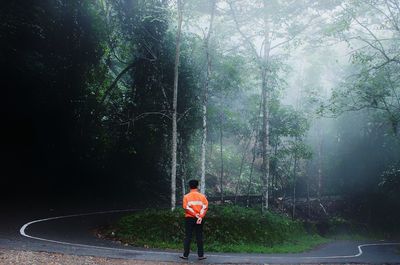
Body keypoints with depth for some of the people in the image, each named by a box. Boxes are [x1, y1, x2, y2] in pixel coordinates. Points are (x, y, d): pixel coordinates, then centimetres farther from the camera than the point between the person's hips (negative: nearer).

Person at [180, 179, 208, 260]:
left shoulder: (186, 196, -2)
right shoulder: (202, 196, 1)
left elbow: (186, 208, -11)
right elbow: (205, 207, -8)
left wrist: (195, 214, -12)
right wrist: (200, 216, -14)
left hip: (189, 218, -1)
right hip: (199, 219, 1)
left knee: (188, 237, 4)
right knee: (199, 237, 5)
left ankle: (185, 255, 6)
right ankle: (201, 255, 4)